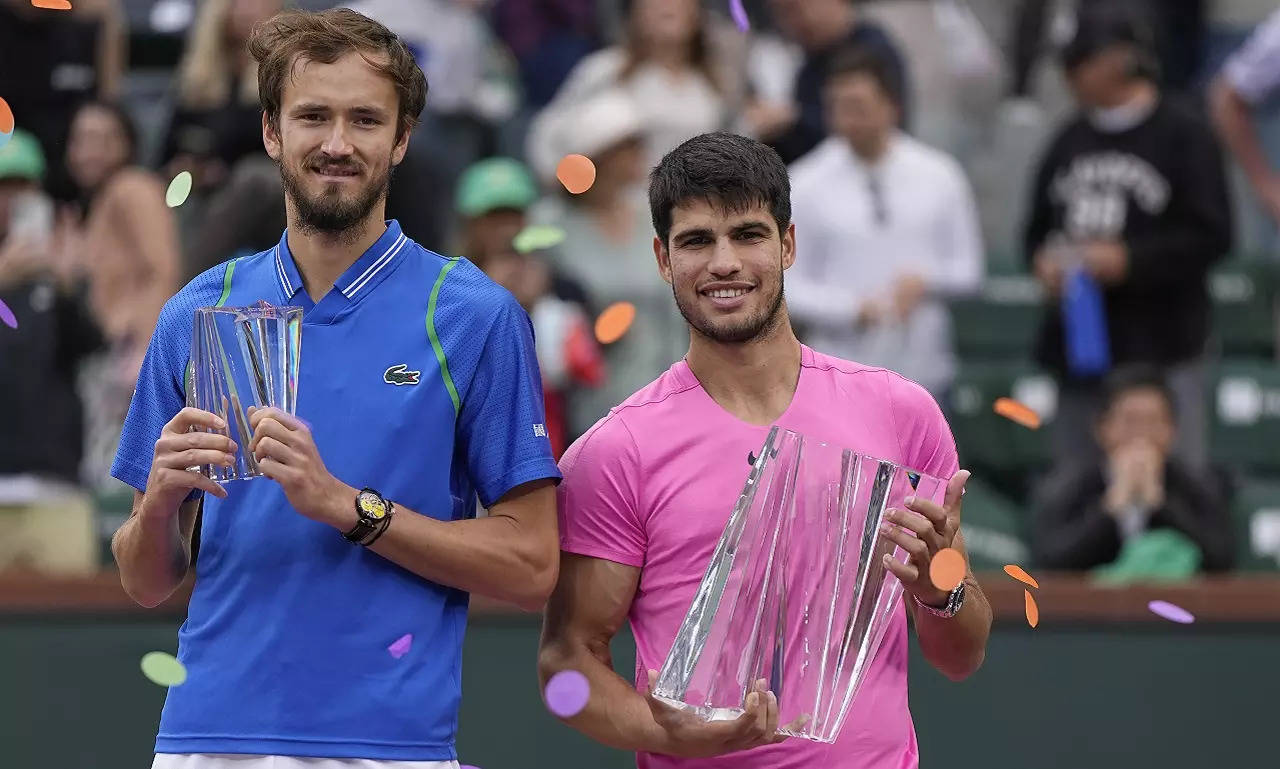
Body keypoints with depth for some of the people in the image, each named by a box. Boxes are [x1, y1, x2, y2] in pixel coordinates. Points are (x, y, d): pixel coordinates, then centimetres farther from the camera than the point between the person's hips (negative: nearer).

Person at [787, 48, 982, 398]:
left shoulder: (939, 175, 4)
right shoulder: (805, 186, -2)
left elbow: (968, 269, 9)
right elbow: (788, 287, -2)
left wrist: (924, 281, -13)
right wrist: (855, 308, -17)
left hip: (922, 373, 2)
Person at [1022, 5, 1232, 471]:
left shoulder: (1182, 135, -4)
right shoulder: (1071, 141, 14)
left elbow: (1212, 236, -8)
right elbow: (1038, 228, 22)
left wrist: (1130, 260, -16)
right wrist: (1043, 259, -1)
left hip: (1159, 345, -6)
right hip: (1077, 343, 6)